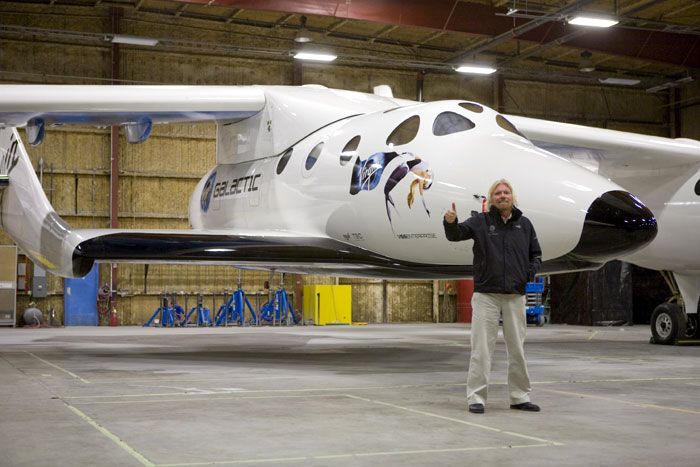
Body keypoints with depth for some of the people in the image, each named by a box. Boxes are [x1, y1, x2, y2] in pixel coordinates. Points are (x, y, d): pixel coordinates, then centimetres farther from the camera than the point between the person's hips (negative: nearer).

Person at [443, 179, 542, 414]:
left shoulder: (524, 224, 10)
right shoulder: (480, 221, 2)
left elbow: (536, 254, 18)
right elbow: (456, 234, -9)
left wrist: (532, 270, -2)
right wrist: (450, 222, -32)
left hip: (515, 295, 3)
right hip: (486, 295, -3)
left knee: (517, 348, 12)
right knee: (481, 348, -2)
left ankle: (520, 396, 23)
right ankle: (476, 397, 3)